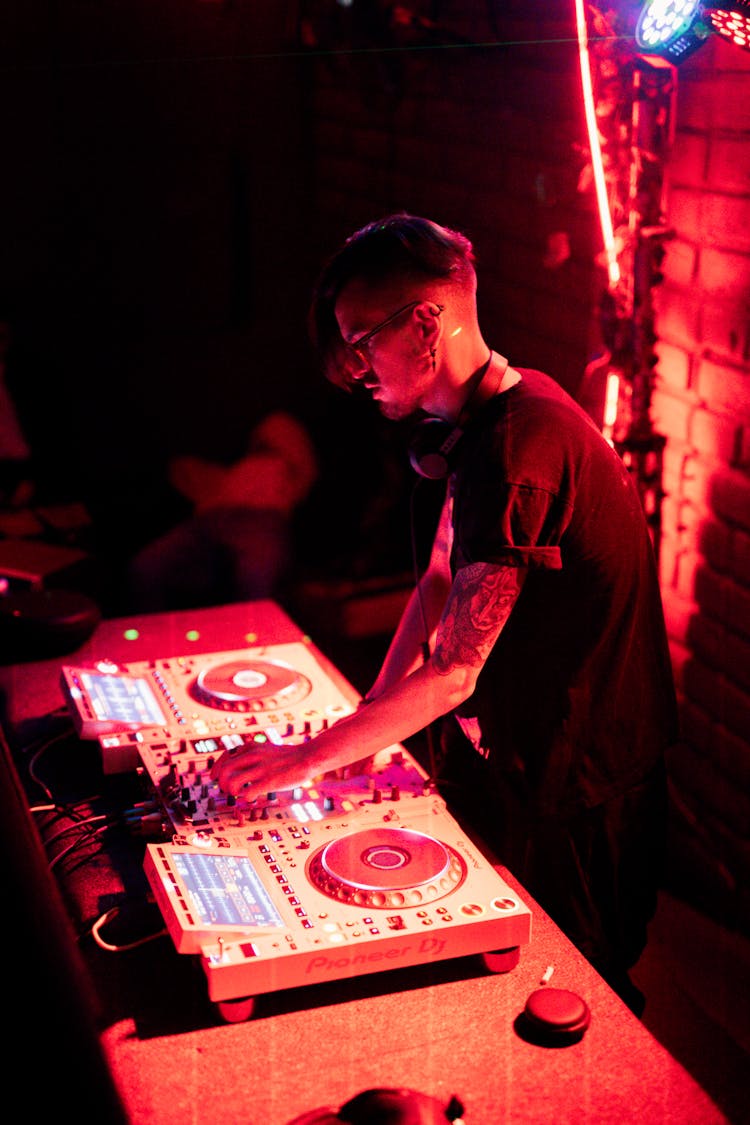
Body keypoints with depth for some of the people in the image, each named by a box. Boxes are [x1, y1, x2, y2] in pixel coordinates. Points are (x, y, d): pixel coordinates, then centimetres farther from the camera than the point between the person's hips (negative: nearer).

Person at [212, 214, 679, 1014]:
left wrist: (307, 759, -21)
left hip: (571, 792, -9)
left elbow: (454, 673, -29)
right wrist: (373, 722, 1)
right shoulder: (488, 419, 3)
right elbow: (441, 578, 9)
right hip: (514, 755, 9)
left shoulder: (517, 448, -30)